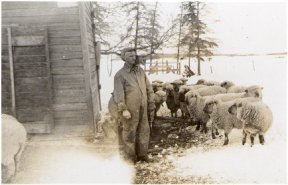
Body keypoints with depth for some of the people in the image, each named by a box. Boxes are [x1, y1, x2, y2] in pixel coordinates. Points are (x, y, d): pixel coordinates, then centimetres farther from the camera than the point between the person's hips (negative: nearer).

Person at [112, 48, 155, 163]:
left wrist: (151, 102, 12)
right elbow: (119, 94, -15)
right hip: (130, 109, -6)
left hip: (142, 108, 6)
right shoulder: (120, 74, -10)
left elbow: (148, 87, 14)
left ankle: (142, 154, 29)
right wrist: (123, 109, -21)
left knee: (144, 130, 13)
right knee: (129, 133, 6)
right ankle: (130, 156, 21)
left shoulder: (140, 71, 8)